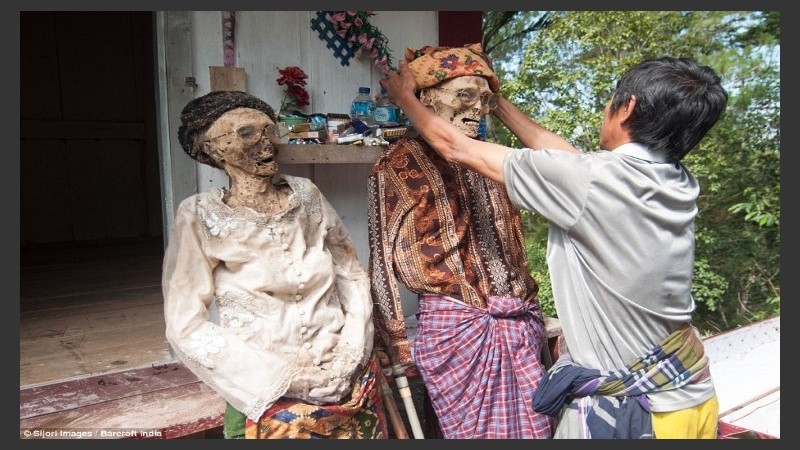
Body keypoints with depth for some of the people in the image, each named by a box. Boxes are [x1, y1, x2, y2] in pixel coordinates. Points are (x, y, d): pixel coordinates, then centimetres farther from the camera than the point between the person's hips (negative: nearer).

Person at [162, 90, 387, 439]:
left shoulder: (306, 195, 0)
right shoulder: (202, 216, -10)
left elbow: (352, 274, 5)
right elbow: (186, 325, -12)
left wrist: (352, 352, -7)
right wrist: (284, 377, -14)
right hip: (270, 398, -3)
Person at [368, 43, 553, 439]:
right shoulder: (402, 162, -5)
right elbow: (384, 259, -5)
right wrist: (400, 346, -5)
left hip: (519, 324, 6)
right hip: (455, 326, -6)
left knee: (534, 429, 12)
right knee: (476, 433, 4)